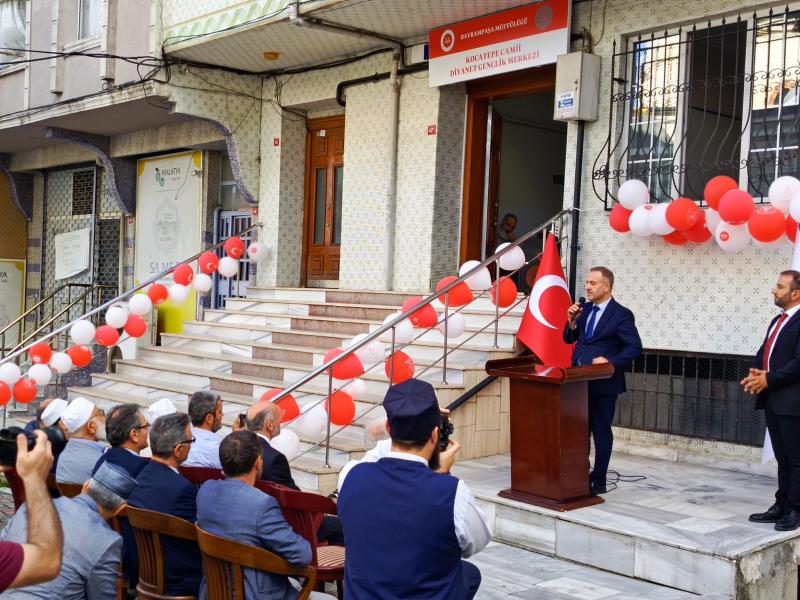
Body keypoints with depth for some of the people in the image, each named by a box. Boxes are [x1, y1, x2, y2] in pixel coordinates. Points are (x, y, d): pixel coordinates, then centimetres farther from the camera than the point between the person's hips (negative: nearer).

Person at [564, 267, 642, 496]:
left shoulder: (621, 314, -10)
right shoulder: (584, 309, 10)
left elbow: (634, 347, -13)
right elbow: (569, 339, 14)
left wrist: (611, 362, -23)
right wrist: (571, 321, -4)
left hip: (603, 383, -6)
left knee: (601, 432, 4)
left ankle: (598, 481, 12)